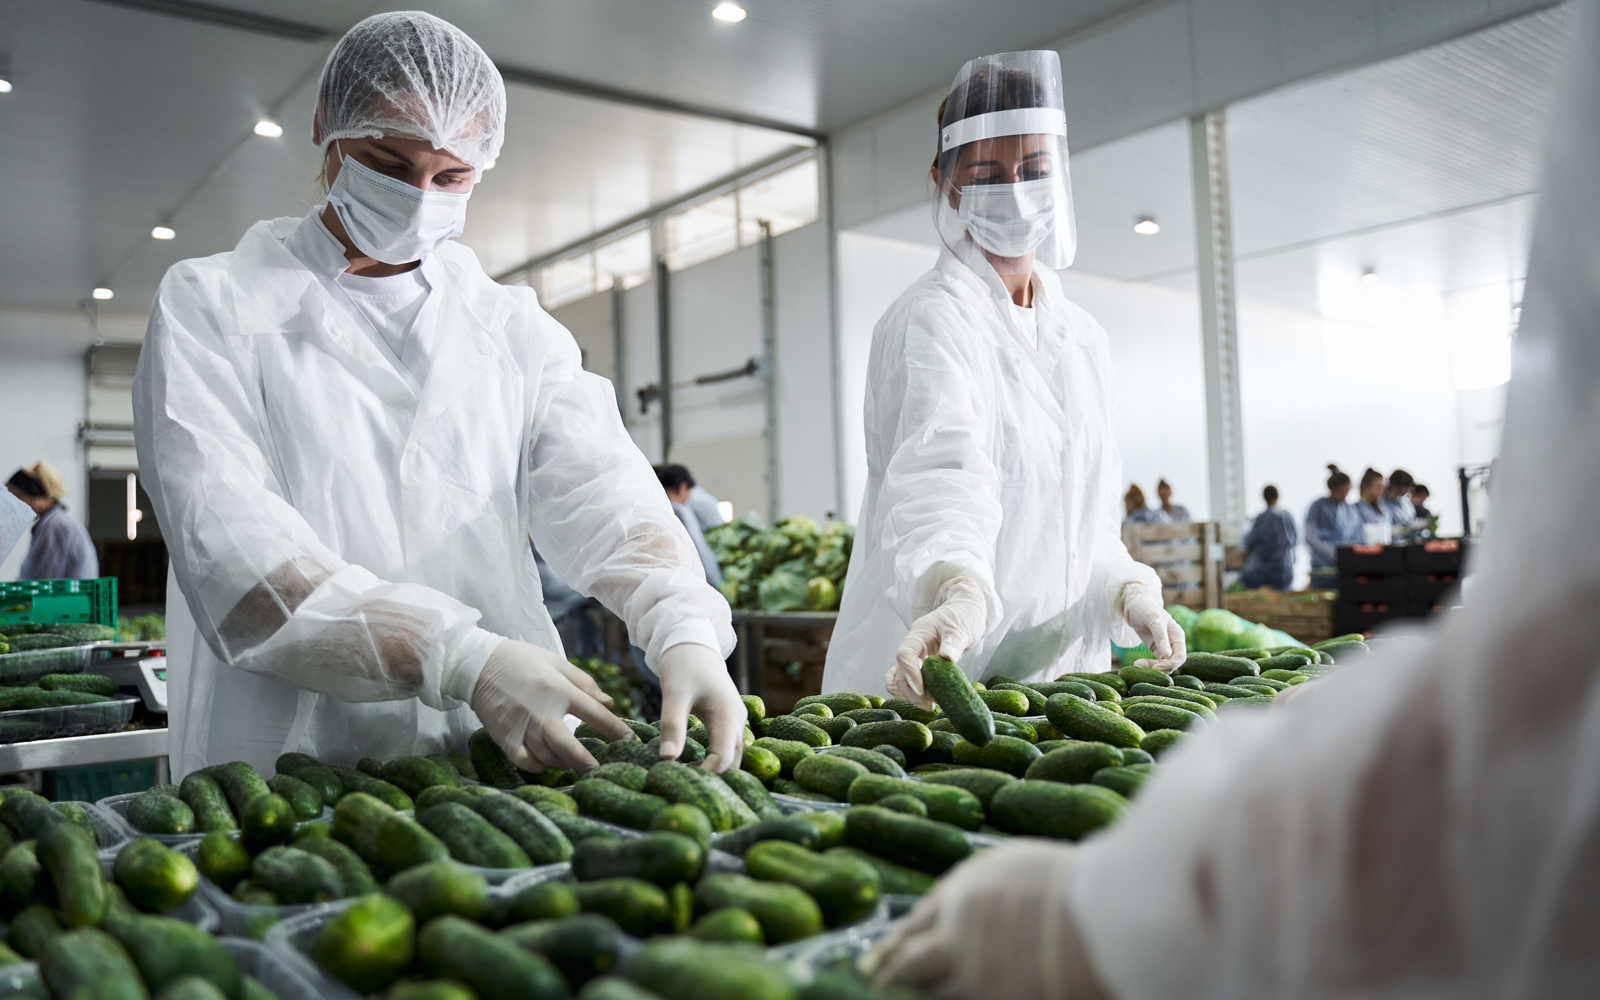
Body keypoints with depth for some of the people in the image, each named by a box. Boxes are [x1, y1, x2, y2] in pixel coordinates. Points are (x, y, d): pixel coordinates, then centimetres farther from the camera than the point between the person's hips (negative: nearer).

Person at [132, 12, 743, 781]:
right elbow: (229, 543, -9)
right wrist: (463, 659, -22)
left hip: (502, 758, 2)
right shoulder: (208, 307, 5)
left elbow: (597, 492, 0)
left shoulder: (516, 328, 14)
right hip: (289, 772, -1)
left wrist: (685, 629, -21)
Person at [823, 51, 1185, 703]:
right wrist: (959, 591, -48)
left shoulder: (1084, 340, 11)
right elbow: (941, 472, -30)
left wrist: (1129, 593, -4)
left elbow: (1086, 522, 14)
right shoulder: (930, 321, -11)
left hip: (1057, 677, 6)